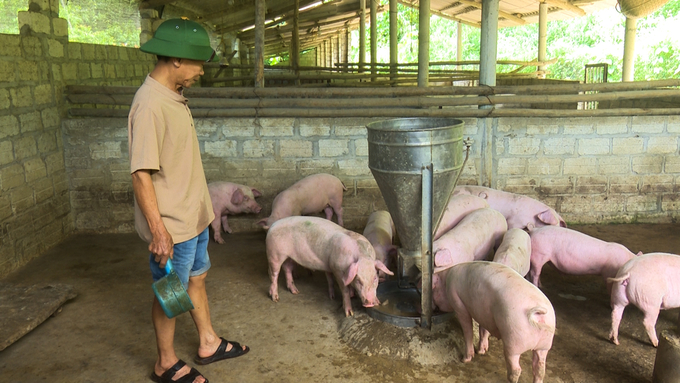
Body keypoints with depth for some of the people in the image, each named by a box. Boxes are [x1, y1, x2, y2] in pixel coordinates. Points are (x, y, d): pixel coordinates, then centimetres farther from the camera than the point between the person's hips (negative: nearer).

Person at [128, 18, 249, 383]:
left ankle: (208, 344, 40)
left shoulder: (173, 97, 7)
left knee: (197, 278, 22)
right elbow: (141, 174, -25)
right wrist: (158, 230, -25)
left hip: (193, 216, 9)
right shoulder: (149, 104, -24)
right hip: (172, 225, -9)